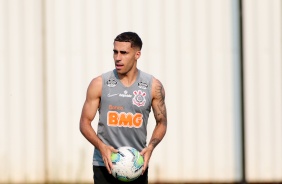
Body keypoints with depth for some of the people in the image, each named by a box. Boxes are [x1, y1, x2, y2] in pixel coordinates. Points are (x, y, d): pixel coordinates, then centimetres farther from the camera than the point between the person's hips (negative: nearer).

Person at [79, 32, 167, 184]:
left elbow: (161, 123, 10)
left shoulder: (153, 86, 2)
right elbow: (85, 122, 2)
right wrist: (101, 146, -16)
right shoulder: (99, 84, -1)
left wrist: (150, 147, -9)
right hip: (105, 165, -1)